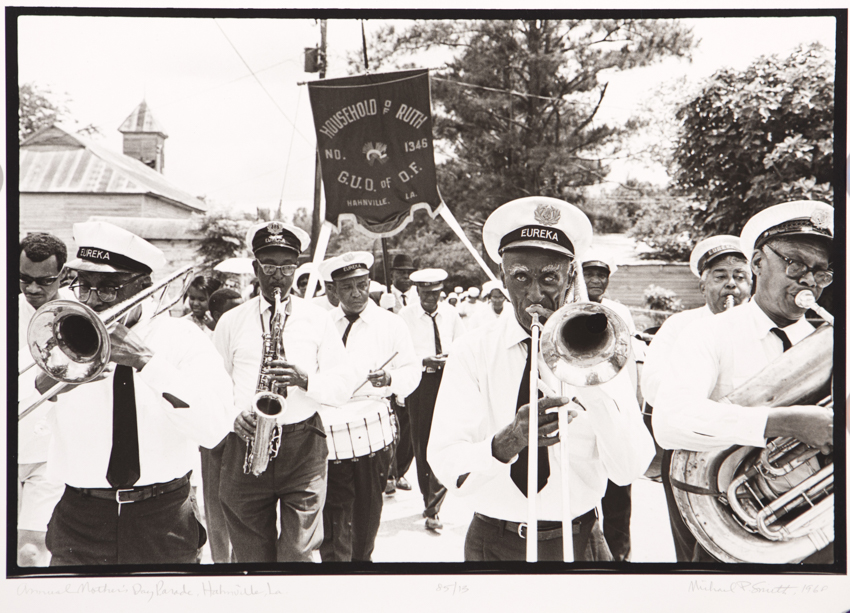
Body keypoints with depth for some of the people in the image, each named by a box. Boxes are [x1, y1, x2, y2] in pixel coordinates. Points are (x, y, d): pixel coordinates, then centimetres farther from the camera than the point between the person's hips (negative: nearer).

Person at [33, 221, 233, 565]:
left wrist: (146, 361, -24)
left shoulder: (180, 338, -4)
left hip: (164, 525, -1)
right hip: (79, 527, 1)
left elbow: (213, 431, -19)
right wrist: (46, 383, -27)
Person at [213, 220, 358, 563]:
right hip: (246, 444, 1)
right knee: (251, 556, 10)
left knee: (298, 553, -1)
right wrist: (233, 415, -10)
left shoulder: (318, 319, 6)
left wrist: (304, 379, -17)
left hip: (303, 446, -1)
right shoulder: (231, 322, 8)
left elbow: (344, 385, 1)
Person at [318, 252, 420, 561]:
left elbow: (412, 370, 3)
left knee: (368, 510, 13)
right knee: (332, 515, -2)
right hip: (328, 430, 1)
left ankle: (362, 557, 32)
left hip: (373, 430, -1)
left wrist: (389, 378, -16)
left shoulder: (391, 324, 4)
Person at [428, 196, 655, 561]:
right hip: (493, 544, 0)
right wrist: (506, 442, -35)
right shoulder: (472, 352, -7)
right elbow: (446, 467, -16)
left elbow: (629, 471, -15)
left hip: (577, 543, 0)